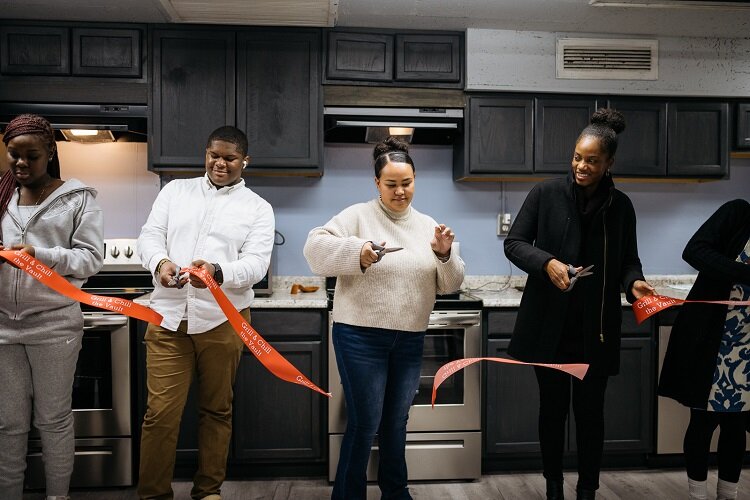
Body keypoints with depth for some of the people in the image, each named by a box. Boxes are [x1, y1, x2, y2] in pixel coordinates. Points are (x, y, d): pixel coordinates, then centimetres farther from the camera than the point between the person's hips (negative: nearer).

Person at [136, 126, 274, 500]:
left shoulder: (257, 208, 5)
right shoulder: (175, 190, 13)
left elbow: (256, 263, -6)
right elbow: (150, 236, 5)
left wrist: (218, 272, -26)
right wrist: (160, 262, -19)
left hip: (222, 319, -1)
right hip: (168, 315, 1)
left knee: (216, 409, 11)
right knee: (160, 411, 1)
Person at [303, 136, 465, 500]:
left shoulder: (427, 225, 9)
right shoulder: (358, 215, -5)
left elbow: (449, 285, 9)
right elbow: (315, 247, -17)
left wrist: (445, 255, -11)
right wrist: (358, 251, -31)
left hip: (410, 339, 5)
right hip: (360, 336, -5)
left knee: (396, 422, 19)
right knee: (364, 424, 2)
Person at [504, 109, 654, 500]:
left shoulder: (620, 205, 2)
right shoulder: (546, 194, -4)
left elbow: (628, 259, 9)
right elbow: (513, 243, -5)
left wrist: (634, 282, -12)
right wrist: (548, 262, -22)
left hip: (596, 326, 1)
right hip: (549, 322, -1)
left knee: (589, 408, 9)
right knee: (552, 406, 12)